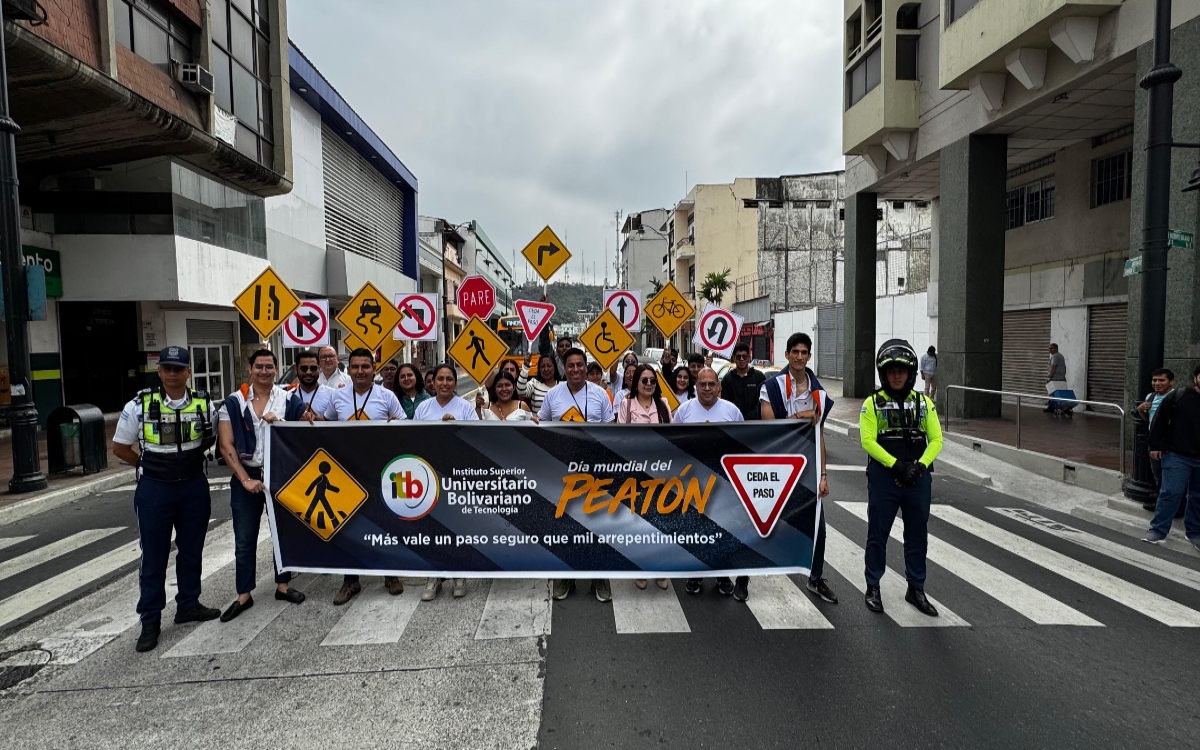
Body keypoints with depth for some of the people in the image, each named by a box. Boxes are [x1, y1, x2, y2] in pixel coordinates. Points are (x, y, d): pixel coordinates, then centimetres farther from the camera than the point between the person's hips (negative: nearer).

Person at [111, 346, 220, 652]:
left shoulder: (203, 403, -3)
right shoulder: (139, 405, -9)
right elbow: (120, 448, 1)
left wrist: (188, 456, 4)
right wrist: (150, 465, 2)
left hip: (194, 486, 3)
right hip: (154, 489, -2)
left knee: (191, 551, 14)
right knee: (153, 557, 5)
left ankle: (188, 605, 30)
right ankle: (150, 621, 16)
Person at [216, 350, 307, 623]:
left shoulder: (289, 400, -1)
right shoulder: (234, 402, -1)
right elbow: (226, 445, -4)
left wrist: (280, 423, -18)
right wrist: (245, 479, -11)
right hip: (246, 476, 0)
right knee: (244, 539, 7)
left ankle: (283, 585, 27)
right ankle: (244, 595, 20)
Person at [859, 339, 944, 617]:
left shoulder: (924, 402, 6)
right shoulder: (873, 403, -4)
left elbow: (936, 439, 1)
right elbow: (868, 441, -11)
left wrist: (920, 465, -14)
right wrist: (897, 465, -20)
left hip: (918, 479, 3)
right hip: (883, 478, -3)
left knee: (917, 535, 13)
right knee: (878, 534, 7)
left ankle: (916, 589, 29)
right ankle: (873, 587, 21)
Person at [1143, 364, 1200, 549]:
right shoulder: (1177, 397, -4)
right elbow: (1159, 421, -1)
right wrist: (1155, 446, -3)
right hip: (1176, 456, -3)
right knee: (1171, 493, -4)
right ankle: (1157, 531, 3)